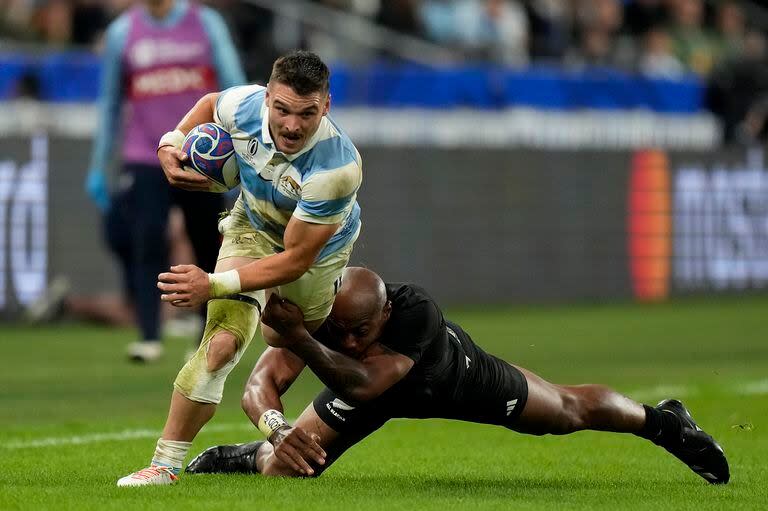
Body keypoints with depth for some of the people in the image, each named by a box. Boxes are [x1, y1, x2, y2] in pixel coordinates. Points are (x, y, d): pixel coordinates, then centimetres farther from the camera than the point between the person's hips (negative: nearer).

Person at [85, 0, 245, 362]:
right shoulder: (122, 32, 5)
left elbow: (233, 88, 4)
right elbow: (110, 103, 12)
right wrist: (98, 167, 11)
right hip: (144, 162, 0)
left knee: (208, 250, 7)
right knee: (146, 245, -15)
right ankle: (149, 338, -16)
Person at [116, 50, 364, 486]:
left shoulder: (337, 167, -42)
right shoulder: (245, 106, -29)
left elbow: (296, 260, -36)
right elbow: (209, 104, 1)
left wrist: (214, 285, -39)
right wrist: (172, 142, -16)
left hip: (320, 244, -2)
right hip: (252, 225, 2)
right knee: (222, 342, -17)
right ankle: (166, 464, -10)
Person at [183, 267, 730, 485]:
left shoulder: (416, 312, -49)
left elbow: (362, 384, -57)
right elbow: (262, 384, -45)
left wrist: (298, 338, -71)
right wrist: (275, 427, -68)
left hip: (456, 378, -2)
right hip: (366, 384, 2)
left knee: (568, 410, 14)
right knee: (285, 464, -8)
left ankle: (663, 421, 44)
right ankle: (249, 458, 32)